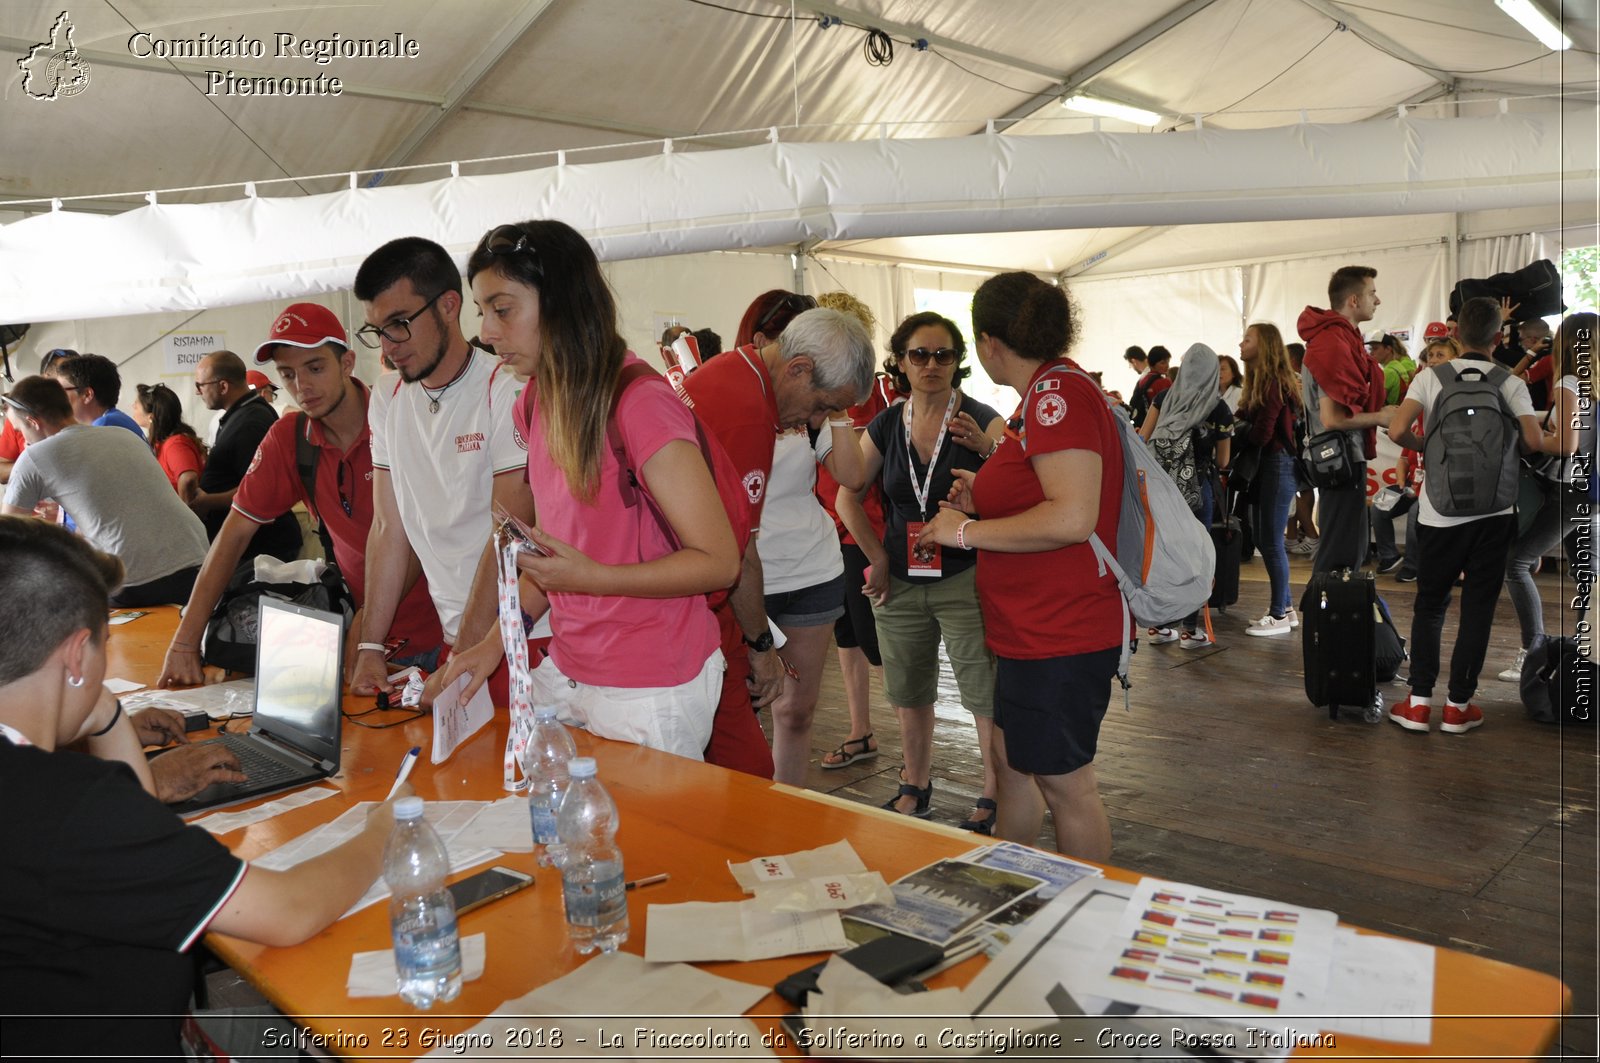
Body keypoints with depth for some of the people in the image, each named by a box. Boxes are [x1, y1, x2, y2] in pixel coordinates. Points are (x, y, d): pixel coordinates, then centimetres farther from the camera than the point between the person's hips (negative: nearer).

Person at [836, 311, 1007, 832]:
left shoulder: (980, 419, -6)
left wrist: (987, 447, -36)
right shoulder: (886, 426, 4)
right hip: (900, 583, 4)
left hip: (965, 579, -4)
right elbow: (848, 496, 12)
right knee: (908, 695, 15)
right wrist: (878, 557, 4)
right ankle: (916, 788, 33)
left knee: (988, 698, -2)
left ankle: (993, 796, 16)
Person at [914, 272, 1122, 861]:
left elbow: (1072, 519, -28)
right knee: (1012, 760, 22)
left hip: (1060, 634, -11)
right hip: (1033, 630, 11)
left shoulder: (1058, 392, -19)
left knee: (1065, 784, 4)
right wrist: (985, 500, 14)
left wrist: (966, 531, -18)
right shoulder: (1047, 392, 13)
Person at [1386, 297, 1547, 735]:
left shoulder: (1431, 377, -1)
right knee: (1478, 607, 8)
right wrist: (1556, 441, 11)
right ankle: (1458, 705, 11)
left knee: (1429, 604, 11)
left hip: (1440, 512, 0)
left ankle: (1419, 702, 7)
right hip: (1494, 512, 0)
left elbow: (1397, 431, -13)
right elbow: (1534, 441, -13)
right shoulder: (1511, 383, -2)